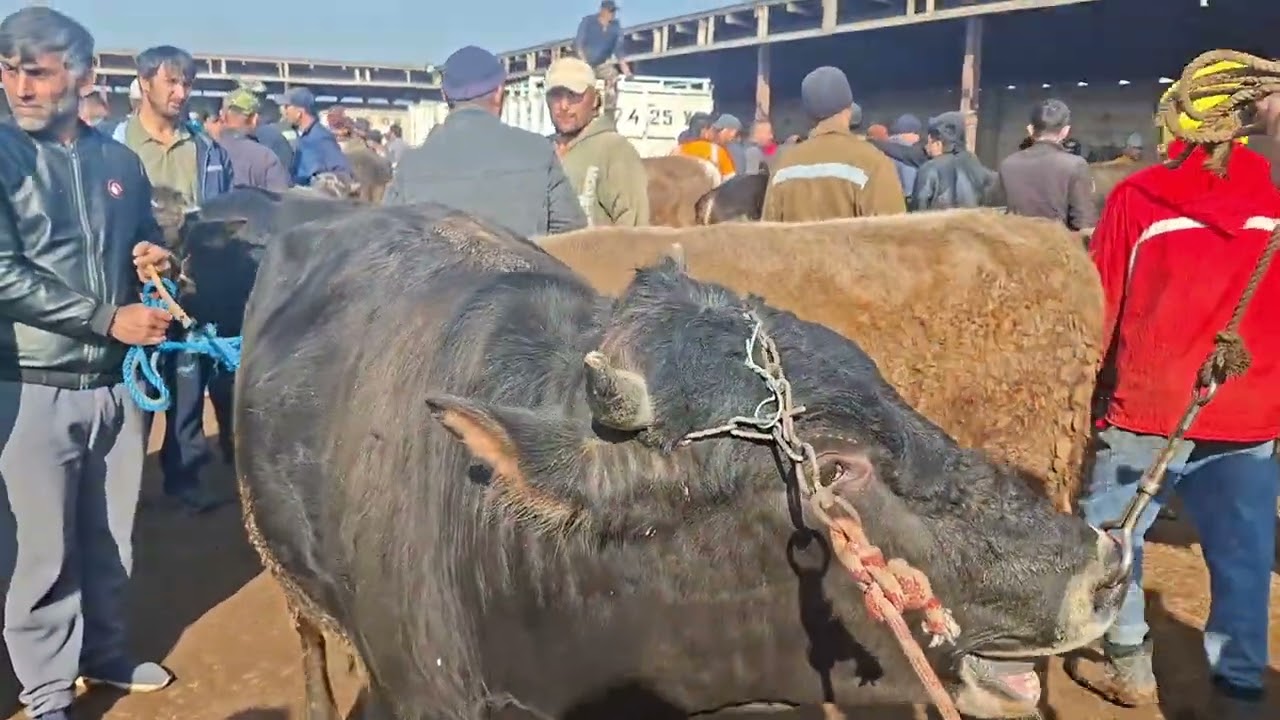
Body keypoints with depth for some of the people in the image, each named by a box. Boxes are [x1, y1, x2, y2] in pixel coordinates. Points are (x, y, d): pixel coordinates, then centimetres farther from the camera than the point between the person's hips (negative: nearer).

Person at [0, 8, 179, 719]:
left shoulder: (120, 162, 8)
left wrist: (153, 257, -1)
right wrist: (109, 318, -17)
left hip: (116, 382, 4)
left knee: (111, 539, 16)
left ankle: (105, 654, 36)